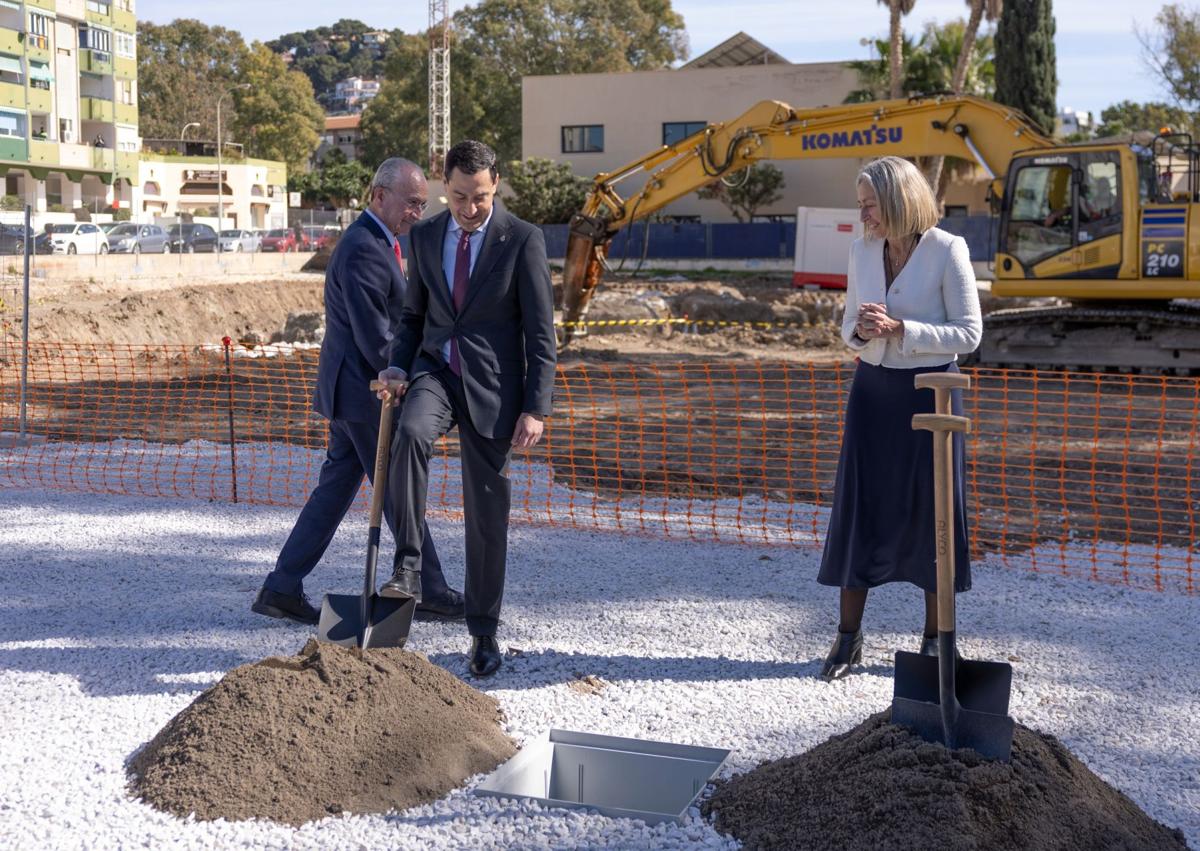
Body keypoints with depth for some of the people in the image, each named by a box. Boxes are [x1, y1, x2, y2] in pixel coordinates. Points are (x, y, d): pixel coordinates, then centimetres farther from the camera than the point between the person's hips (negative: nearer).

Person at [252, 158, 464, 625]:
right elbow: (374, 338, -22)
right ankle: (429, 591, 12)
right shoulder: (364, 251, -18)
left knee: (335, 489, 11)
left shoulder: (375, 243, 16)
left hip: (351, 392, 10)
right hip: (365, 393, -10)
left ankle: (282, 588, 14)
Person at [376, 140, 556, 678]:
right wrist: (398, 366, -2)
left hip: (491, 384, -3)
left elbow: (540, 333, -7)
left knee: (487, 512, 3)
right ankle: (408, 567, -27)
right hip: (436, 369, 3)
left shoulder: (523, 240, -6)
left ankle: (483, 632, 17)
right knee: (410, 432, -33)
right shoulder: (425, 236, 7)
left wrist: (536, 408, -13)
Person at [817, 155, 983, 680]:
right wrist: (861, 331, -11)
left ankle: (936, 637, 18)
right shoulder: (862, 251, 5)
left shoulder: (947, 251, -11)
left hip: (928, 391, -4)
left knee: (932, 511, 4)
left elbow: (969, 333, -11)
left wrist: (900, 328, -20)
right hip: (873, 389, 4)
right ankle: (848, 635, 13)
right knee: (859, 505, 3)